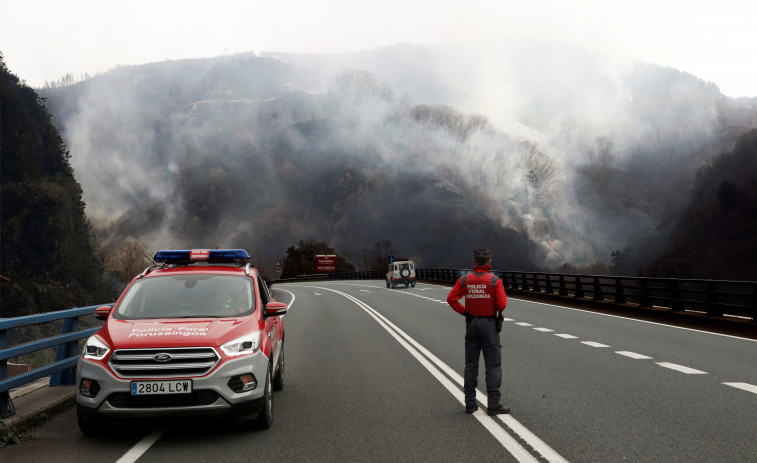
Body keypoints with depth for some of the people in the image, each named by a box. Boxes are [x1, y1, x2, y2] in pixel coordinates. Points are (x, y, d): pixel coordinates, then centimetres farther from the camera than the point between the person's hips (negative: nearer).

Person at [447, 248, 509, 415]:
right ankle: (493, 404, -1)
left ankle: (470, 403, 13)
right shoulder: (494, 280, -12)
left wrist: (464, 311, 6)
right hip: (489, 324, -4)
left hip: (471, 324, 4)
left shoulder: (465, 280, -2)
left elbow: (451, 299, -5)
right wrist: (498, 311, 4)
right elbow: (502, 303, -18)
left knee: (471, 364, 11)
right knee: (493, 365, 0)